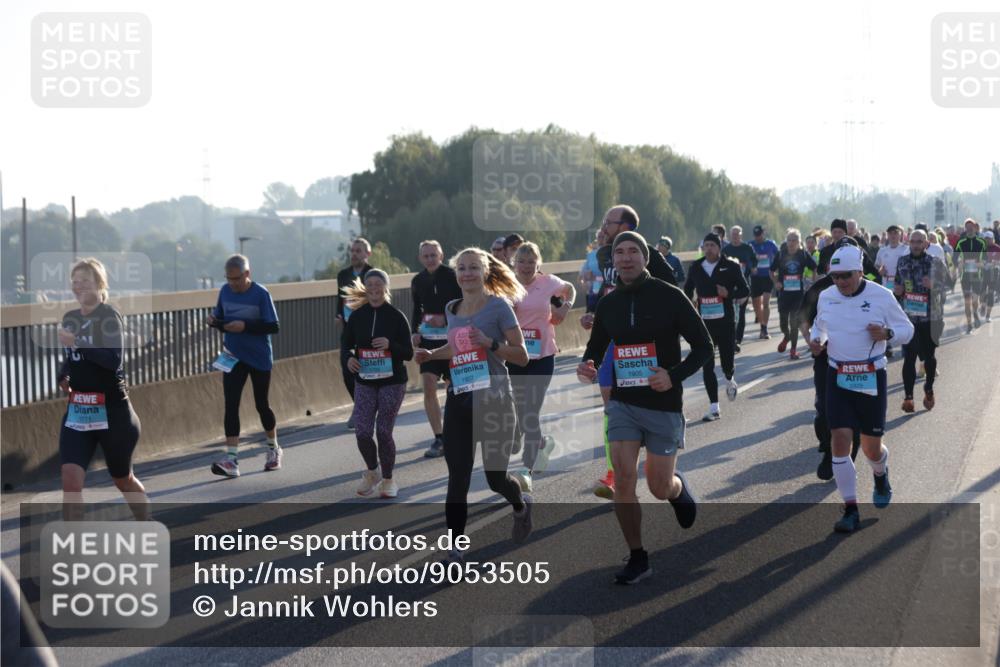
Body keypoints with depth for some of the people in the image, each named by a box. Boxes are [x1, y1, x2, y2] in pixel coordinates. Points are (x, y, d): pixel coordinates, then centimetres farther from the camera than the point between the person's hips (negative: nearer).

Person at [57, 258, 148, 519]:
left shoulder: (109, 316, -11)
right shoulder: (70, 319, 9)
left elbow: (114, 360, -24)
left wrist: (76, 343, -30)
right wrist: (63, 376, 3)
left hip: (111, 410, -5)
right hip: (77, 410, 5)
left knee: (123, 479, 14)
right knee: (70, 478, -13)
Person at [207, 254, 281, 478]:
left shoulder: (260, 294, -13)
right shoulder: (225, 291, 0)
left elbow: (273, 327, -15)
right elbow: (222, 320, 11)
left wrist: (245, 326, -26)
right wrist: (214, 321, -12)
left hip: (259, 358, -3)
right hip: (233, 358, 3)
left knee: (261, 405, 9)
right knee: (231, 405, -8)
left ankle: (273, 449, 32)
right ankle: (231, 459, -12)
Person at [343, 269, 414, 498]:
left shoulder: (396, 317, -6)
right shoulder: (358, 316, 1)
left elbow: (409, 353, -5)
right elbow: (346, 342, 13)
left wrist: (390, 345, -24)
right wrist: (349, 357, -9)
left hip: (392, 381, -2)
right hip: (365, 381, 2)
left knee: (384, 432, -2)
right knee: (362, 432, -4)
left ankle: (388, 479, 19)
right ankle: (372, 471, 25)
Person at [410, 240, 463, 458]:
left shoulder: (452, 276, -8)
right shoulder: (418, 281, 6)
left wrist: (445, 319, -20)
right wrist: (415, 332, 2)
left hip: (452, 336, -3)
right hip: (429, 338, 3)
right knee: (428, 387, -8)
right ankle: (439, 439, -3)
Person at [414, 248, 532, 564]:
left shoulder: (498, 306, -6)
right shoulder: (452, 309, 11)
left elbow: (522, 356, -7)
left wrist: (490, 343, -21)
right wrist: (431, 355, 12)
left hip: (493, 398, -4)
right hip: (459, 398, 4)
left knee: (495, 476, 2)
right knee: (457, 477, -3)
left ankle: (521, 505, 37)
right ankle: (455, 548, 1)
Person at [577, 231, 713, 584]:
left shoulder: (669, 296, -10)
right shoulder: (608, 303, 3)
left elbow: (703, 346, -7)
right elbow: (596, 349, 17)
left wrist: (674, 375, -22)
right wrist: (587, 366, -7)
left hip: (663, 404, -3)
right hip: (623, 402, 3)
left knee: (660, 488, 4)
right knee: (623, 480, -9)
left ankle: (680, 488, 43)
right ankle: (637, 558, 6)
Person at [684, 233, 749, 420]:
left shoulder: (730, 266, -2)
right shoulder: (695, 268, 6)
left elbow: (745, 290, 1)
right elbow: (687, 290, 22)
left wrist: (729, 293, -17)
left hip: (725, 322, -2)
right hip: (704, 323, 2)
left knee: (727, 364, 1)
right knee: (707, 367, -3)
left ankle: (730, 380, 40)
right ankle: (714, 408, 3)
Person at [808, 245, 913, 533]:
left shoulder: (882, 296, -7)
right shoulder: (826, 297, 3)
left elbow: (907, 330, 0)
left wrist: (887, 333, -21)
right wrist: (816, 340, -2)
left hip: (871, 378, -2)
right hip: (838, 378, 2)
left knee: (871, 447, 7)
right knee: (840, 440, -11)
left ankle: (880, 476, 46)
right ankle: (850, 510, -3)